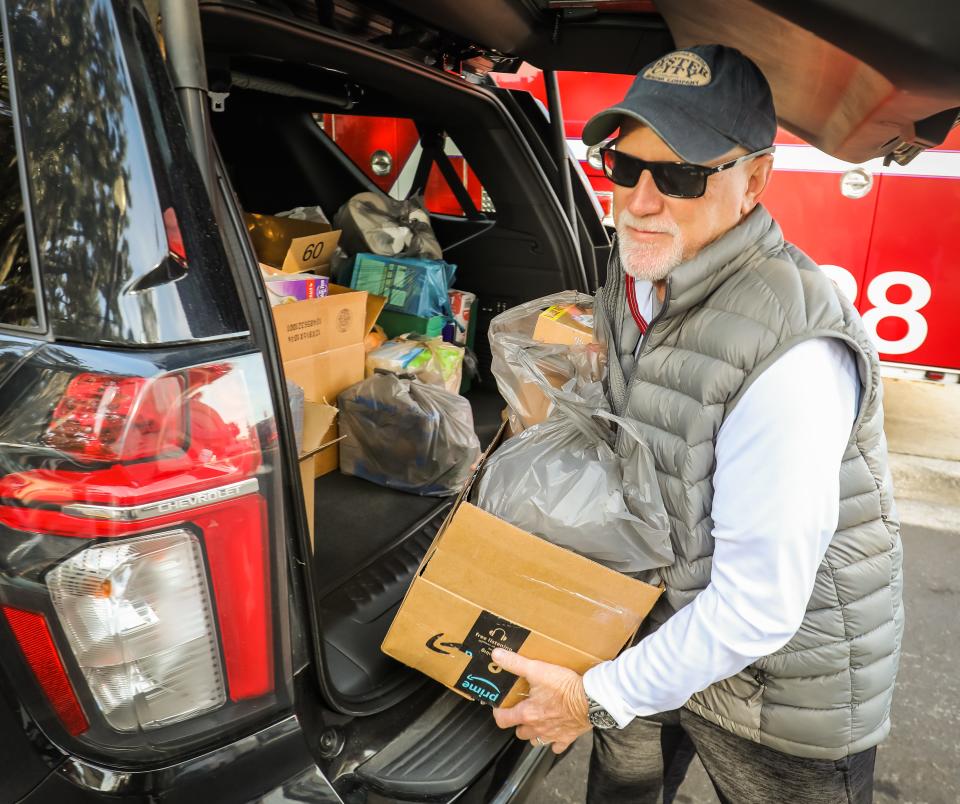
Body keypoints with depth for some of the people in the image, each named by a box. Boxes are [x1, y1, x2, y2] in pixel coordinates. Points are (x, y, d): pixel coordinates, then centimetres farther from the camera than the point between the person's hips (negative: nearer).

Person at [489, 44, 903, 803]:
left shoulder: (789, 354, -34)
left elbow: (758, 606, -29)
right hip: (667, 623, 7)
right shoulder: (636, 273, -8)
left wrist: (601, 699, -20)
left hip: (784, 676, -6)